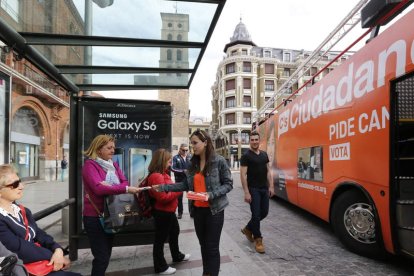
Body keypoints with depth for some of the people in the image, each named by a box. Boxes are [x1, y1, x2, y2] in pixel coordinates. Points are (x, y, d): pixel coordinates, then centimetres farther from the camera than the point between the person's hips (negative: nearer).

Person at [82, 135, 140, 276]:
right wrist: (126, 189, -30)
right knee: (102, 258, -5)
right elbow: (99, 188, -27)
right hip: (95, 217, -7)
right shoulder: (90, 164, -13)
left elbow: (124, 182, -1)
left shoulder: (113, 164, 9)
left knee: (106, 255, 17)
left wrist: (109, 187, -21)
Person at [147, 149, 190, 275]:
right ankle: (160, 267, 24)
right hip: (162, 212, -11)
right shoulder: (156, 176, -25)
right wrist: (180, 190, -21)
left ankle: (177, 256, 48)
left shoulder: (162, 174, 8)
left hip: (169, 211, 11)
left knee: (175, 232, 26)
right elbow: (163, 198, -28)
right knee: (160, 239, 7)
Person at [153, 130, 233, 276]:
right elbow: (186, 184, 5)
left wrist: (211, 194, -23)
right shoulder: (193, 163, 5)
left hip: (214, 209, -5)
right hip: (198, 209, 6)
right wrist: (163, 187, -2)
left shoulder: (219, 161, -12)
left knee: (212, 246, 4)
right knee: (203, 245, 19)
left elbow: (228, 184, -10)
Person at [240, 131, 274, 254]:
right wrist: (246, 192, -18)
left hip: (264, 189, 7)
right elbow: (243, 175, -13)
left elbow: (268, 171, 12)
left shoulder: (264, 155, 10)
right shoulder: (246, 156, -10)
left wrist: (271, 186, 4)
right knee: (256, 214, -1)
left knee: (264, 212, 12)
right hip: (253, 189, -6)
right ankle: (258, 240, 15)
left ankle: (248, 229, 33)